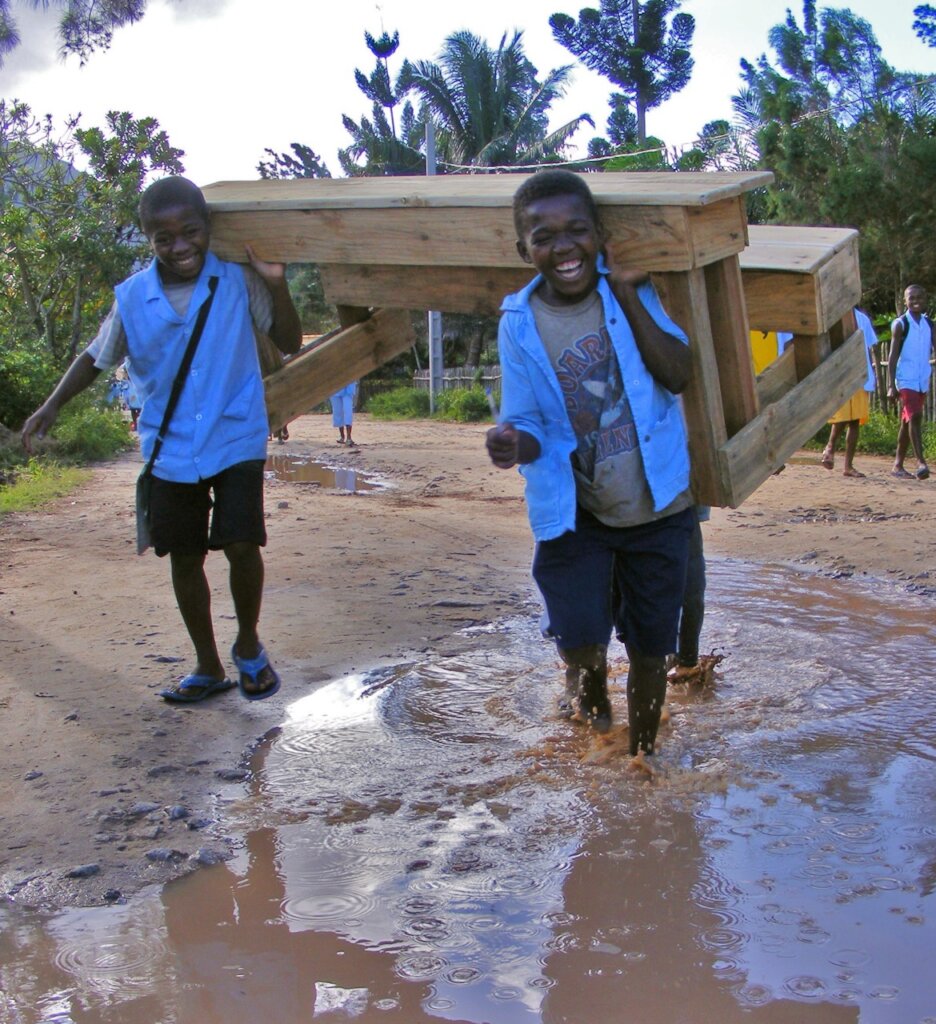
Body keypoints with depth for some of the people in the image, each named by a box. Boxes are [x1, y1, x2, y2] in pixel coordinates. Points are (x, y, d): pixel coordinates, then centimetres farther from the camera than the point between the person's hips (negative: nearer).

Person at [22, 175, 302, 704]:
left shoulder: (239, 279, -8)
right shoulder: (132, 298, -3)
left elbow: (290, 342, -4)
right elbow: (97, 357, 11)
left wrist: (276, 284, -18)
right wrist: (53, 404, -1)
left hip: (237, 441, -3)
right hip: (170, 450, 3)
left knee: (241, 543, -16)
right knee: (184, 557, 9)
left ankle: (249, 645, 13)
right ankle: (208, 666, 28)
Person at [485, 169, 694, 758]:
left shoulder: (631, 290, -6)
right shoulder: (519, 323, -9)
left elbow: (679, 376, -16)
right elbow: (528, 423, -5)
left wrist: (626, 292, -19)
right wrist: (515, 445, -29)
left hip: (658, 505, 1)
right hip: (573, 511, -1)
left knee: (650, 649, 12)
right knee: (579, 641, -14)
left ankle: (641, 758, 37)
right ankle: (589, 686, 24)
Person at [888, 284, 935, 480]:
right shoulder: (900, 324, -4)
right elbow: (893, 355, -7)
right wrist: (892, 385, -14)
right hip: (906, 379, -5)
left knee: (907, 421, 10)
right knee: (915, 416, -18)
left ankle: (898, 465, 15)